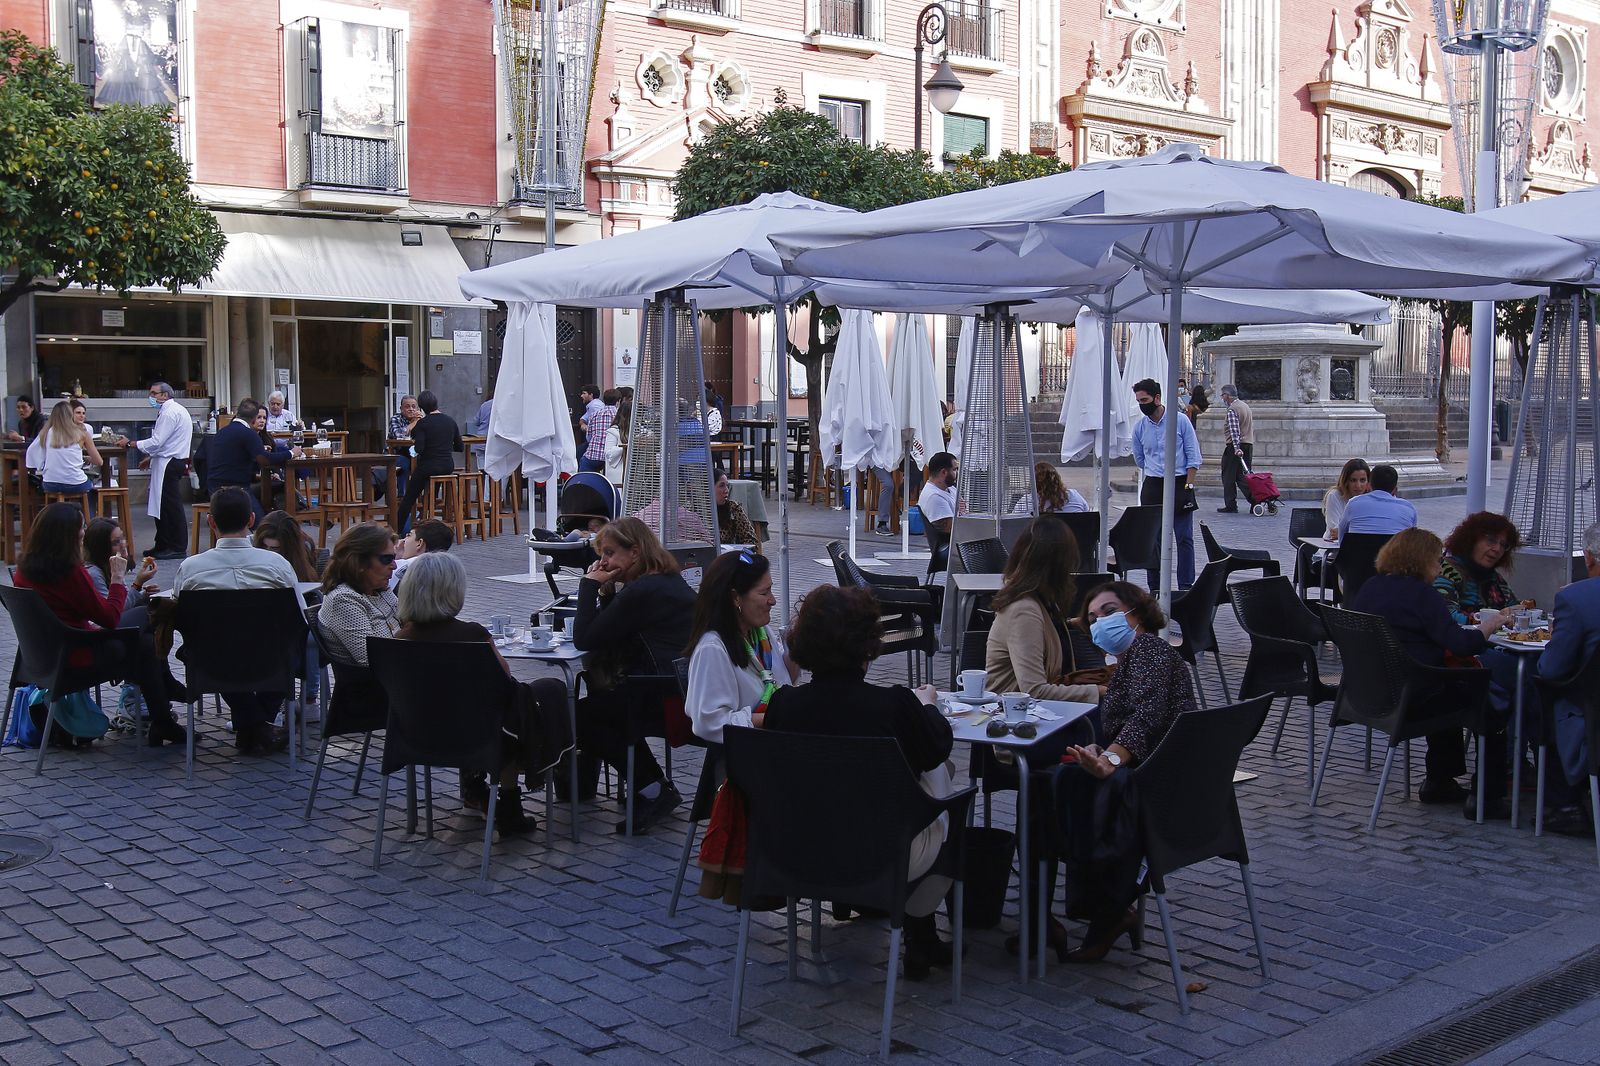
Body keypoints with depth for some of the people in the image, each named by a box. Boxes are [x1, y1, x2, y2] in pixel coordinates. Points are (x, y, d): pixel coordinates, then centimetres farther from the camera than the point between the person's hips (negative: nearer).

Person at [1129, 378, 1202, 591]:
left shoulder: (1181, 421, -4)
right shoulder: (1139, 427, 5)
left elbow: (1193, 457, -3)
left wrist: (1188, 486, -9)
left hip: (1180, 483, -3)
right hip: (1152, 486, 3)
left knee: (1184, 538, -5)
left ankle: (1186, 586, -3)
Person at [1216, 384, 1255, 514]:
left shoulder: (1232, 409, -12)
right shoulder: (1245, 406, 18)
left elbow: (1235, 430, -21)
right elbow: (1252, 428, 22)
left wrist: (1236, 448, -27)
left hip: (1234, 446, -9)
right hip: (1249, 445, 9)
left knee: (1229, 476, 0)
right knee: (1243, 475, 10)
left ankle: (1231, 506, 1)